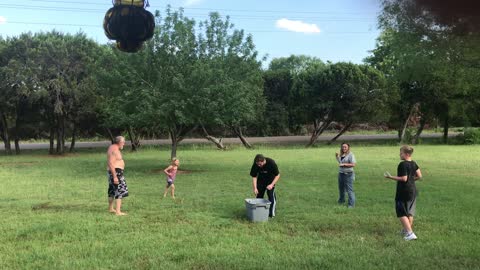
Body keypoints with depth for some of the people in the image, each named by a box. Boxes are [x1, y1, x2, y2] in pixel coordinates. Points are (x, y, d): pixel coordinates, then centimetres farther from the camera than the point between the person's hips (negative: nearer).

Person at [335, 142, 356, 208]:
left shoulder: (350, 155, -11)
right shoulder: (341, 155, 13)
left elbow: (353, 164, -19)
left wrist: (344, 164, -22)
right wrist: (337, 157, 16)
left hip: (348, 174, -8)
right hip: (341, 173, 8)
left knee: (349, 190, -8)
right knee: (341, 188, 19)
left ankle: (351, 204, -5)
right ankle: (341, 201, 37)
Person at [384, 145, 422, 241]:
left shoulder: (403, 164, -18)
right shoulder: (414, 163, 6)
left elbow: (404, 179, -21)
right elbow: (419, 176, 6)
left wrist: (390, 177, -15)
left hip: (403, 192, -8)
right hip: (413, 191, 8)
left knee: (402, 213, -2)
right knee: (410, 213, 19)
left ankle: (410, 233, -11)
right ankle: (407, 229, 31)